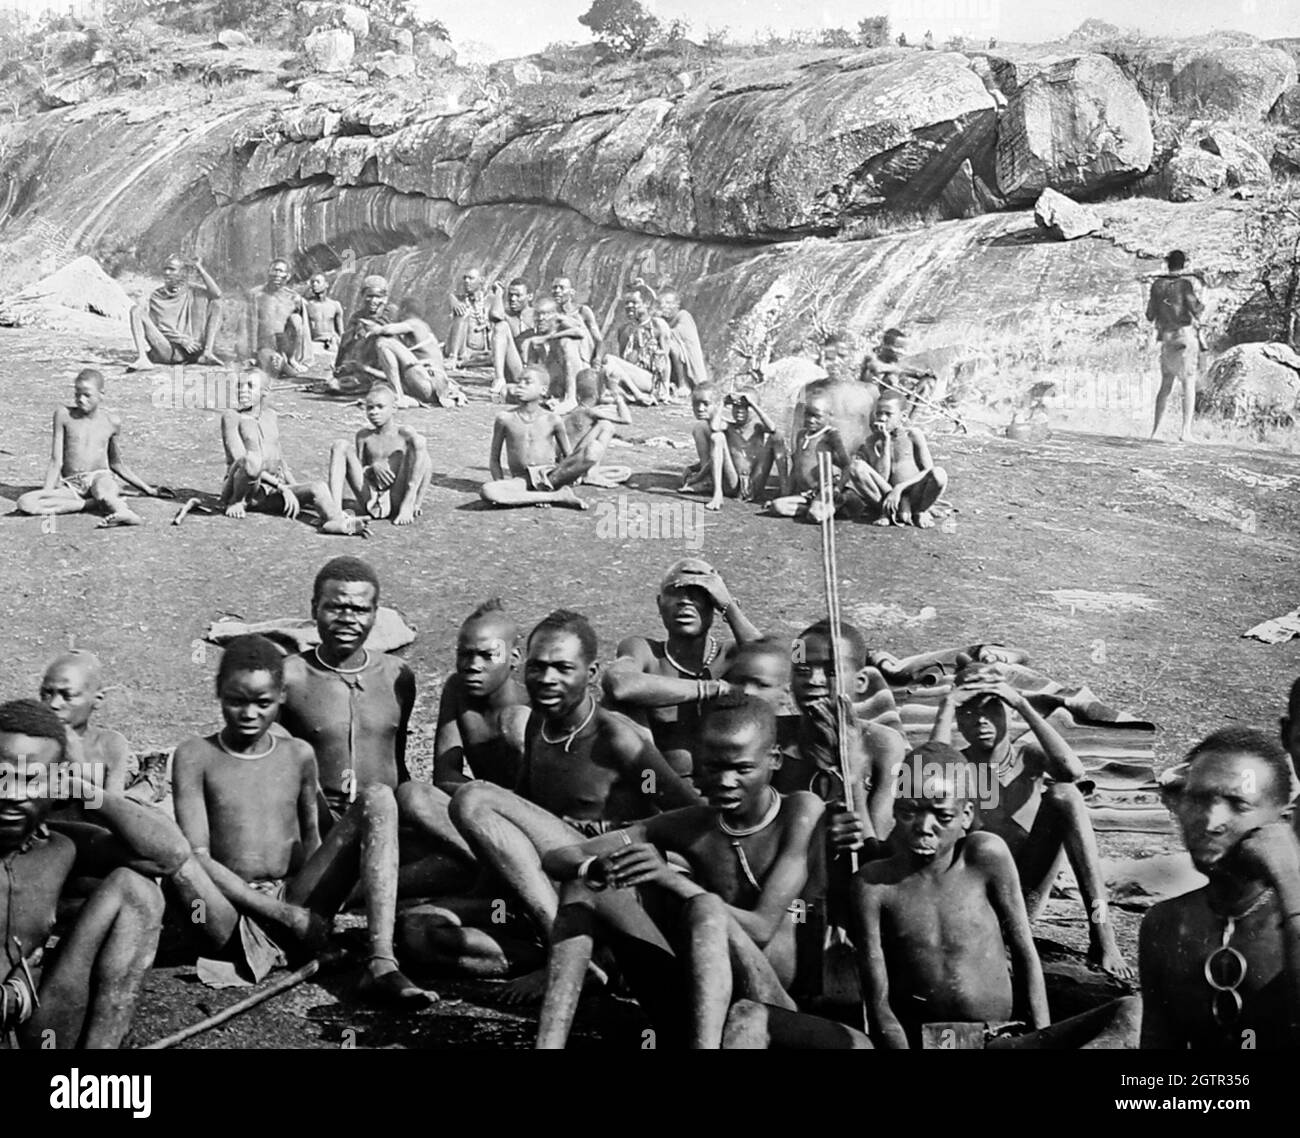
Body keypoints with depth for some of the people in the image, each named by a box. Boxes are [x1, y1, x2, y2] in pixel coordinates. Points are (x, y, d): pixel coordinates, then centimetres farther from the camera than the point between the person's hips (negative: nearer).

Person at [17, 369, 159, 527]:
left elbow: (116, 464, 20)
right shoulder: (64, 415, 4)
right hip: (71, 484, 2)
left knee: (102, 492, -41)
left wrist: (147, 489, 20)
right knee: (25, 503, -28)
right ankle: (91, 503, -32)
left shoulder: (112, 421, 7)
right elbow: (56, 461, 3)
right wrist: (47, 492, -8)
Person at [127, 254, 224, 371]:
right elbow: (157, 327, 1)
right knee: (137, 309, -15)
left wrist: (200, 270, -4)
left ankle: (207, 353, -24)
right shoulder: (156, 296, 11)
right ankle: (142, 358, -38)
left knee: (215, 303, -6)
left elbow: (216, 293, -7)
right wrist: (182, 339, -13)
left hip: (191, 352, 0)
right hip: (166, 351, 0)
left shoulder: (191, 292, 11)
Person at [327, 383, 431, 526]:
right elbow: (357, 470, 15)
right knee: (340, 445, -8)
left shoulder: (405, 433, 5)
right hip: (371, 501, 3)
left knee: (418, 442, -20)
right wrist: (372, 468, -10)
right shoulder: (364, 436, 16)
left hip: (397, 500, -3)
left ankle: (408, 507, -27)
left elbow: (426, 466, -5)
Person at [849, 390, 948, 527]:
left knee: (938, 474, -32)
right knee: (855, 466, -21)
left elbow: (928, 470, -8)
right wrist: (886, 443, -14)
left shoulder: (913, 435, 0)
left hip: (915, 495, -1)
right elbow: (881, 478, -9)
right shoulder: (872, 441, 3)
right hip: (888, 495, 1)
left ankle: (920, 512, -4)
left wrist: (899, 488, -19)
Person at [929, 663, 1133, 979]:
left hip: (1027, 899, 1)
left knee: (1063, 795, -18)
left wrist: (1022, 704, -20)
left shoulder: (1027, 755, 1)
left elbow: (1073, 771, -24)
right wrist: (947, 705, -22)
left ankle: (1101, 931, -24)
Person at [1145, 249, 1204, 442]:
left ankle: (1155, 430, 12)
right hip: (1186, 336, -4)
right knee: (1189, 385, -2)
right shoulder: (1188, 282, -8)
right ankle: (1185, 431, -11)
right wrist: (1201, 298, 6)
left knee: (1165, 386, 14)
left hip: (1166, 338, 4)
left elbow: (1150, 315, 9)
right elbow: (1197, 309, -15)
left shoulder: (1158, 284, 5)